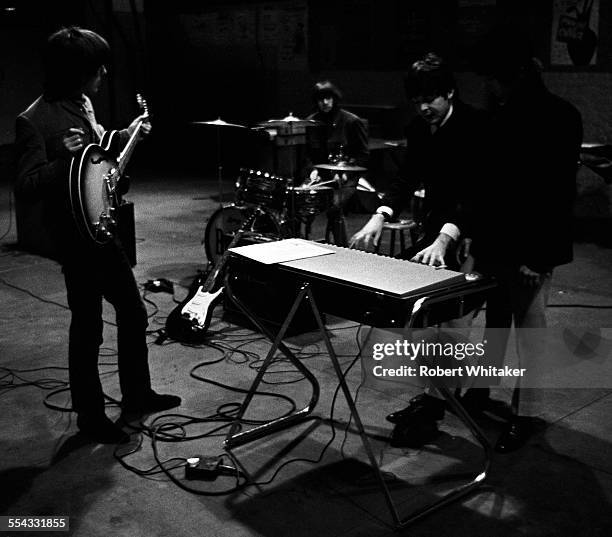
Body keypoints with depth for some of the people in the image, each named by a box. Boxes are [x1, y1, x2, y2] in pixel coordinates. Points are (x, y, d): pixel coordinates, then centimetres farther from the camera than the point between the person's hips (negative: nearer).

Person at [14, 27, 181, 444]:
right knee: (88, 326, 2)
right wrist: (63, 159, -31)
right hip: (75, 235, -9)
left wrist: (125, 137, 15)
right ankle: (91, 416, 19)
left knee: (133, 311, 17)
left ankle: (137, 395, 34)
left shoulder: (83, 103, 8)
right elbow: (25, 188, -21)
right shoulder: (34, 120, -17)